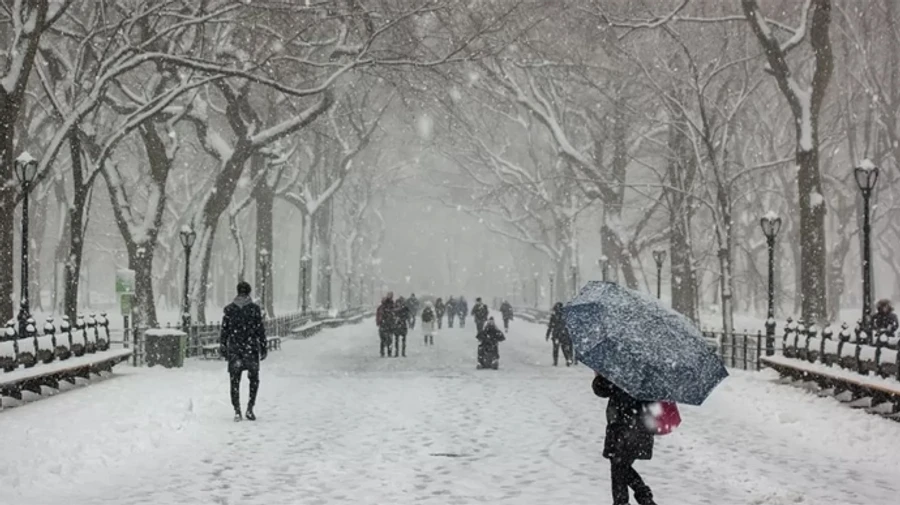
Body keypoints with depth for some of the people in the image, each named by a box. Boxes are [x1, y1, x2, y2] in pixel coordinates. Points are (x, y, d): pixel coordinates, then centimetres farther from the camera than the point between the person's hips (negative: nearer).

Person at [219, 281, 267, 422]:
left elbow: (224, 330, 3)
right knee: (254, 379, 10)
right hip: (251, 348, -1)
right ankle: (250, 409, 4)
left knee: (235, 380, 6)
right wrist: (263, 347, 4)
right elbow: (260, 330, -1)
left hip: (234, 349, 1)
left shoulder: (229, 309, 2)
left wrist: (222, 347, 9)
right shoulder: (255, 309, -2)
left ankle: (237, 411, 2)